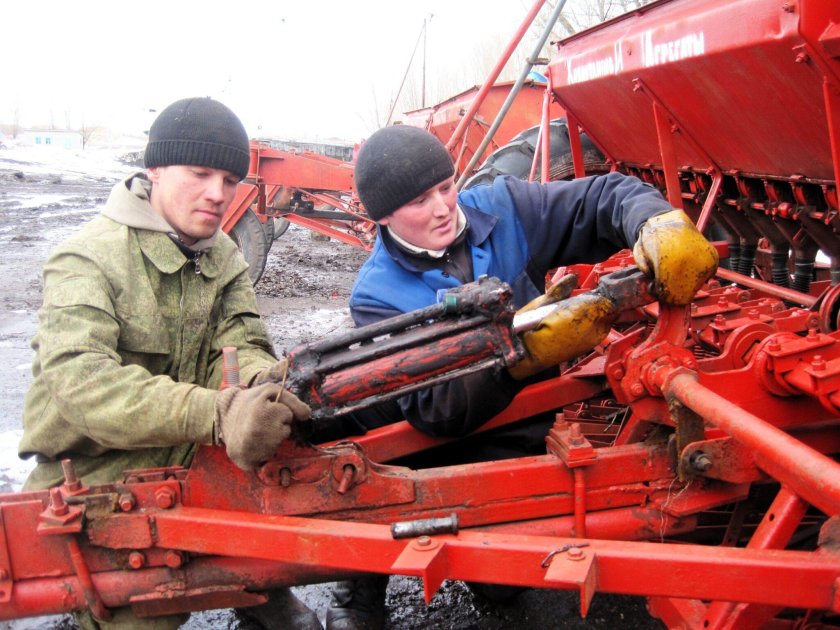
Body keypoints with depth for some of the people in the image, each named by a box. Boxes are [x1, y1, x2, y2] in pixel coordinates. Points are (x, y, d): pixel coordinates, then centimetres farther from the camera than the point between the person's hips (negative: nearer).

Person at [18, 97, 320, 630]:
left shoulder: (224, 257, 7)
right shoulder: (88, 259, -15)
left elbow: (241, 345, -6)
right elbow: (79, 381, -31)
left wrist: (262, 383, -33)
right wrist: (219, 413, -45)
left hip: (193, 465, 6)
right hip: (96, 482, -6)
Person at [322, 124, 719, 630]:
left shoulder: (503, 209, -8)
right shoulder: (378, 294, -16)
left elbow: (607, 196, -9)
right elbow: (432, 409, -27)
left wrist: (662, 223, -33)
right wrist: (521, 348, -42)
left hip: (519, 443, 0)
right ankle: (360, 586, -6)